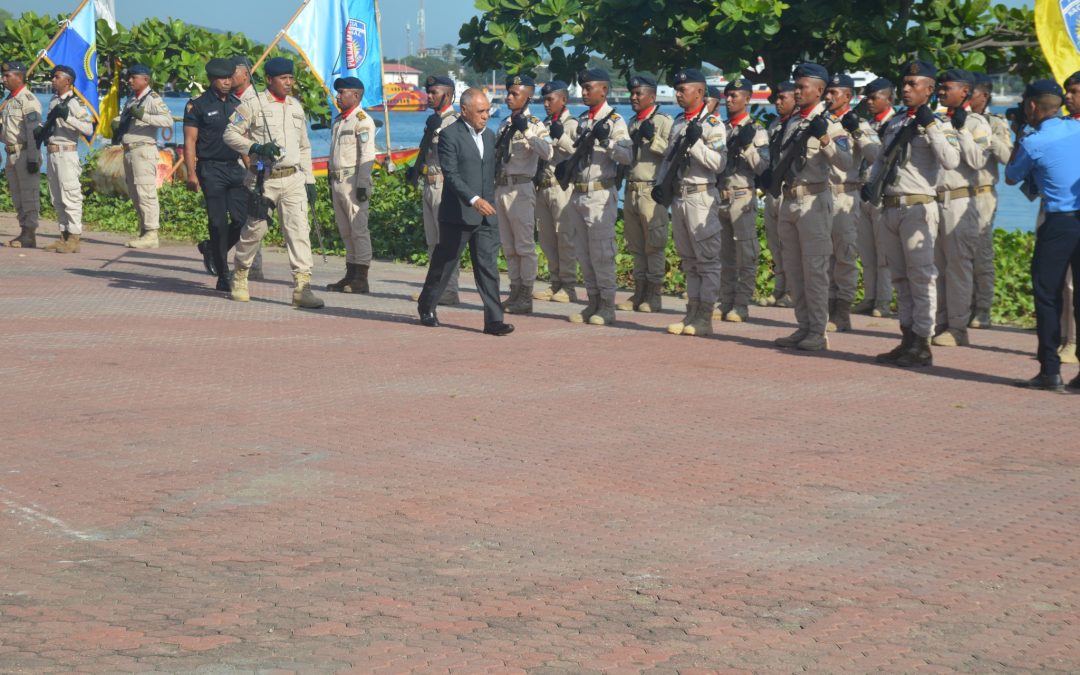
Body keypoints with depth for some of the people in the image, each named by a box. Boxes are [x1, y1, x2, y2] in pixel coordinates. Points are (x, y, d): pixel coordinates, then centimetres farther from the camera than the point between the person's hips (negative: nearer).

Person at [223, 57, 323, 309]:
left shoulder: (296, 107, 15)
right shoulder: (253, 105, -3)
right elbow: (230, 134, -4)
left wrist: (310, 180, 16)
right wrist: (256, 148, -18)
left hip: (293, 178, 4)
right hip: (263, 179, -4)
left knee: (299, 230, -8)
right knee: (255, 229, 6)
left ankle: (302, 286, -12)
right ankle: (239, 276, 29)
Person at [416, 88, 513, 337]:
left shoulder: (489, 136, 13)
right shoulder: (449, 135, -10)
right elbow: (450, 174, -18)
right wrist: (474, 200, -29)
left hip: (486, 214, 5)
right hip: (457, 214, -5)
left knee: (488, 265, -2)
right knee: (444, 263, 8)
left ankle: (494, 319, -6)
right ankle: (426, 306, 29)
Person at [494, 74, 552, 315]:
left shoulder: (535, 124, -6)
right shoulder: (504, 125, 16)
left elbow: (547, 153, -23)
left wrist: (526, 132, -31)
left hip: (521, 189, -8)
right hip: (501, 187, 8)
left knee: (525, 245, -4)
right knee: (508, 247, 12)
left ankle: (526, 297, -2)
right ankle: (515, 293, 19)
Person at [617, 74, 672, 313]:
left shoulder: (664, 121, -5)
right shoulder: (632, 123, 19)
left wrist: (653, 138, -23)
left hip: (652, 191, -8)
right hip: (631, 191, 8)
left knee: (654, 245, -5)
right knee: (635, 246, 9)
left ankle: (655, 295, -2)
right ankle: (640, 292, 14)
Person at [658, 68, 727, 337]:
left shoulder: (712, 123, -8)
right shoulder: (678, 122, 15)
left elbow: (719, 163, -16)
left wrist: (695, 143, -24)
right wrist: (659, 183, 10)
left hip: (701, 197, -8)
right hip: (678, 196, 8)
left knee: (707, 259, -5)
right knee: (688, 260, 12)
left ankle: (705, 317, -5)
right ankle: (692, 313, 17)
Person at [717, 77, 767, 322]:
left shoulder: (756, 131, -2)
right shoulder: (721, 129, 14)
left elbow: (762, 166, -8)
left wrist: (747, 146, -19)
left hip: (742, 197, -6)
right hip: (718, 195, 6)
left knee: (746, 254, -4)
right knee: (723, 254, 9)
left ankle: (741, 305, -2)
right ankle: (725, 302, 14)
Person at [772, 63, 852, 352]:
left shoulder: (829, 124, -8)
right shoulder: (791, 123, 15)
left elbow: (845, 163, -20)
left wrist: (825, 139, -30)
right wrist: (771, 176, 13)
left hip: (814, 200, -8)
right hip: (789, 199, 8)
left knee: (814, 268, -8)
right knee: (793, 269, 11)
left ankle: (818, 332, -4)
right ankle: (804, 327, 18)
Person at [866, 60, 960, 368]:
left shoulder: (937, 125, -4)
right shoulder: (893, 124, 17)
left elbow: (951, 161, -19)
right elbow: (881, 159, 27)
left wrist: (930, 126, -20)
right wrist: (870, 183, 9)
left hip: (918, 207, -8)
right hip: (889, 207, 8)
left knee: (921, 276, -7)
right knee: (899, 277, 11)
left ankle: (922, 344, -6)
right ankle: (908, 339, 18)